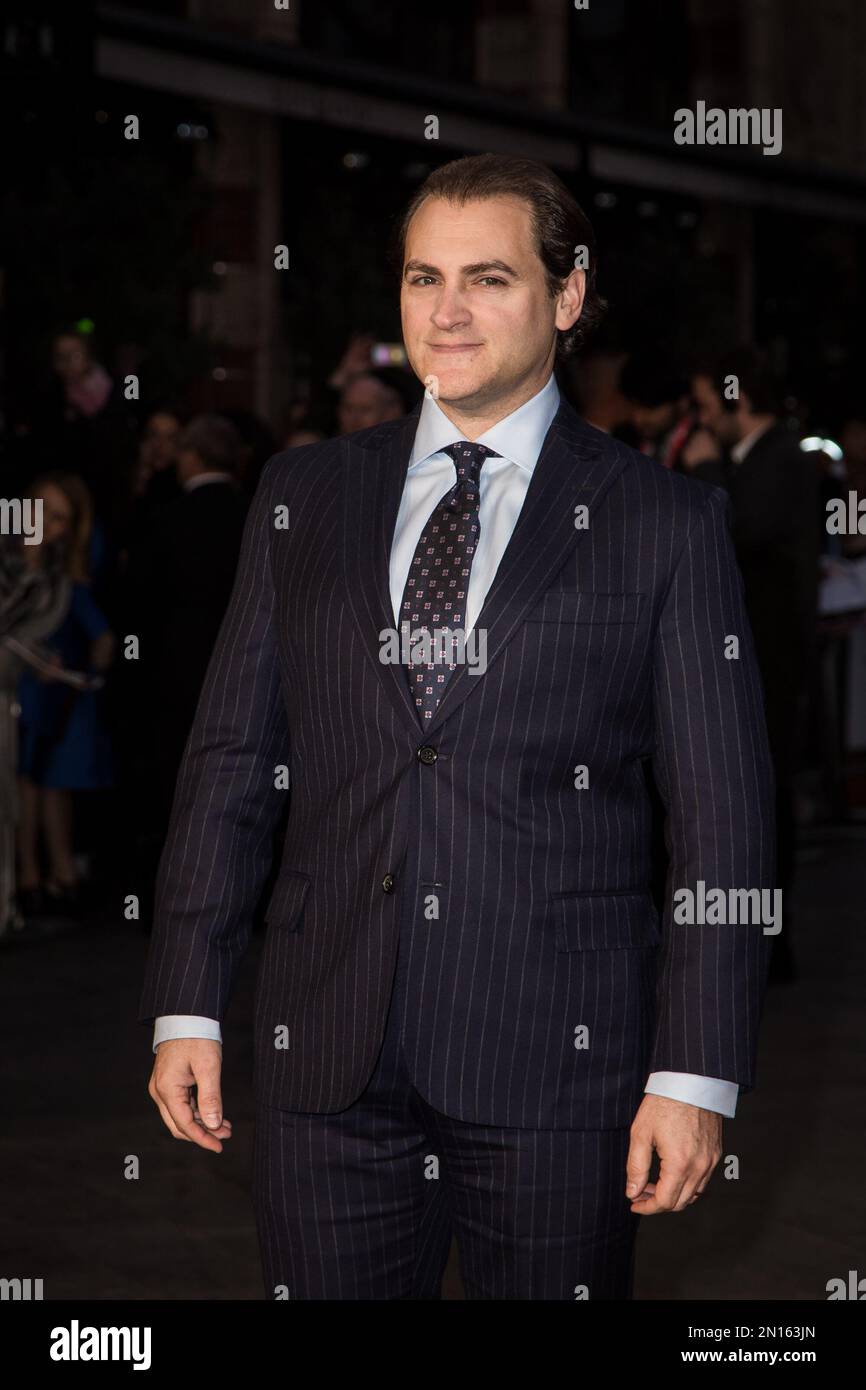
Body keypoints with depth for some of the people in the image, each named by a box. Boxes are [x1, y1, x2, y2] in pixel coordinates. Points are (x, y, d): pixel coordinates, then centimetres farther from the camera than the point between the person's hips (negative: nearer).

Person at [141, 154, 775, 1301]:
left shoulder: (667, 522, 1)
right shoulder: (303, 496, 11)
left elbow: (722, 818, -1)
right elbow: (230, 759, 10)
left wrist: (698, 1075, -6)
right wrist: (187, 1005, 4)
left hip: (557, 1071, -2)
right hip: (326, 1063, 3)